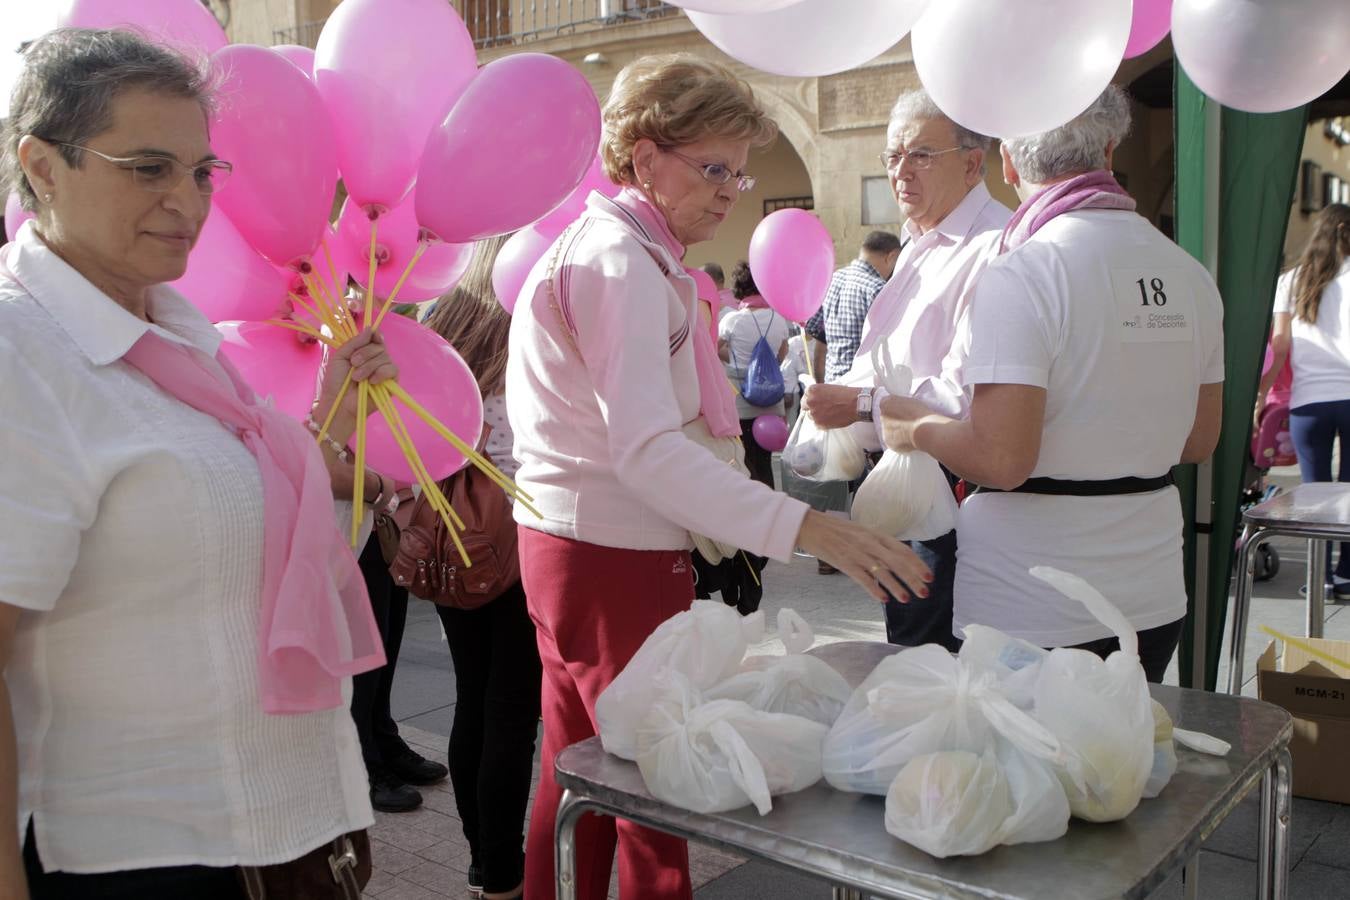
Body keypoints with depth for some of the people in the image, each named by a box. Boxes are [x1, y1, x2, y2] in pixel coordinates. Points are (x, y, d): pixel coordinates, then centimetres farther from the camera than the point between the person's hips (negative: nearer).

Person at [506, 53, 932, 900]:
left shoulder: (617, 251, 17)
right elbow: (651, 451, -27)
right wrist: (808, 528, -33)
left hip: (573, 545, 10)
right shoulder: (622, 264, -16)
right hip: (617, 558, -10)